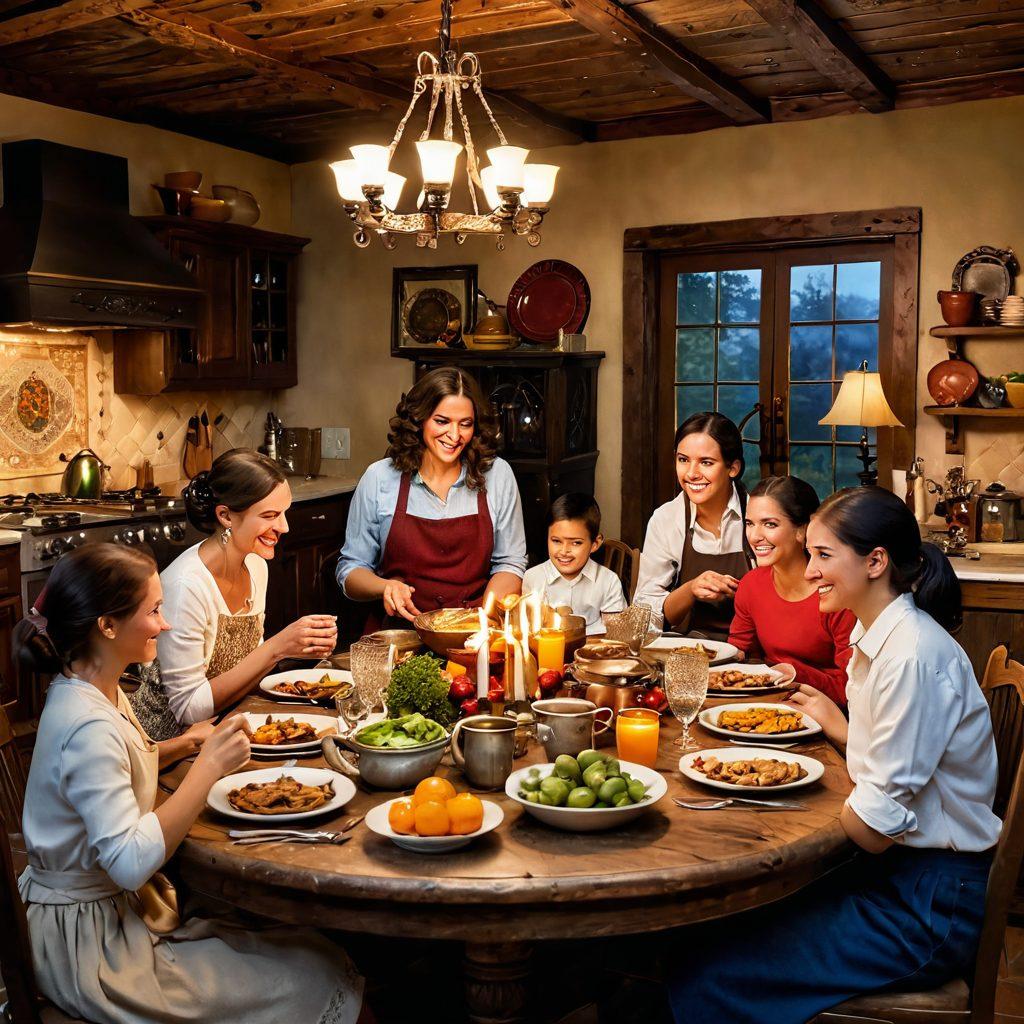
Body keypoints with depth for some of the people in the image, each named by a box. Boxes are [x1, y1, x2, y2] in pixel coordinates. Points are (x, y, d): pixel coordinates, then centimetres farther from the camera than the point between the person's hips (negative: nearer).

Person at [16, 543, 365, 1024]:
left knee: (318, 951, 6)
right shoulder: (88, 727, -27)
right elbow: (131, 862, -32)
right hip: (89, 943, -9)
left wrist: (198, 746, 7)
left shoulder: (96, 692, 3)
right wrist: (208, 766, -30)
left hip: (121, 907, 9)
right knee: (318, 982, -7)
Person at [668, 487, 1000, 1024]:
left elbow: (875, 828, -19)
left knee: (710, 977, -13)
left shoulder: (912, 656, -23)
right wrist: (835, 723, 18)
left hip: (932, 904, -9)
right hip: (897, 869, 9)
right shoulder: (876, 636, 7)